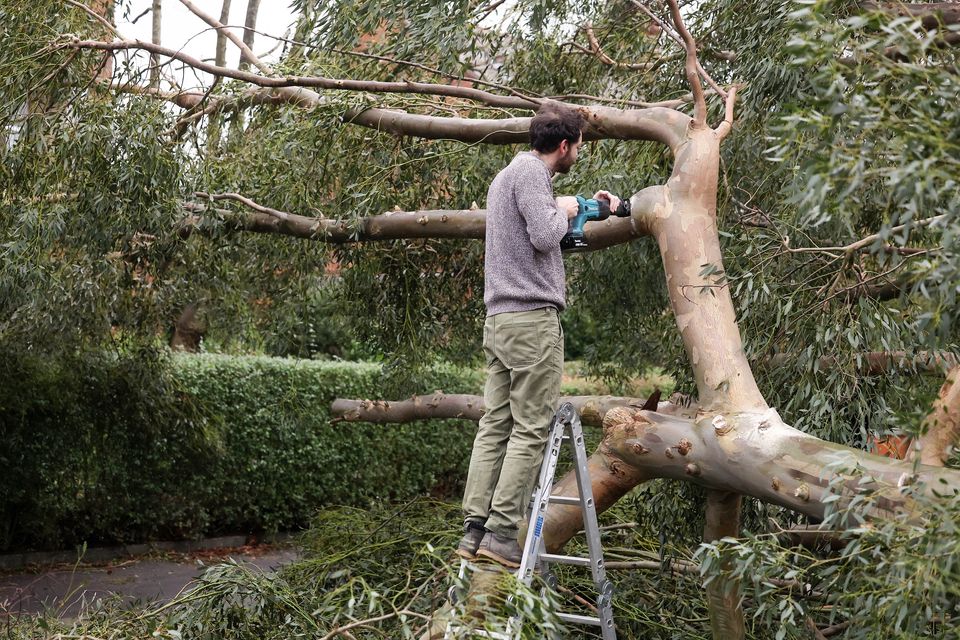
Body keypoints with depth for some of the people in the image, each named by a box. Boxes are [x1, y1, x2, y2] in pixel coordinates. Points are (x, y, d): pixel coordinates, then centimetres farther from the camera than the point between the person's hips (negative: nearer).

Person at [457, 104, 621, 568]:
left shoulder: (508, 174, 24)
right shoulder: (531, 172, -8)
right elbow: (545, 236, -20)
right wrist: (564, 210, -1)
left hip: (499, 320, 10)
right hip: (532, 319, -10)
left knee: (495, 425, 6)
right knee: (530, 429, -6)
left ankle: (474, 531, 3)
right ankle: (502, 532, -8)